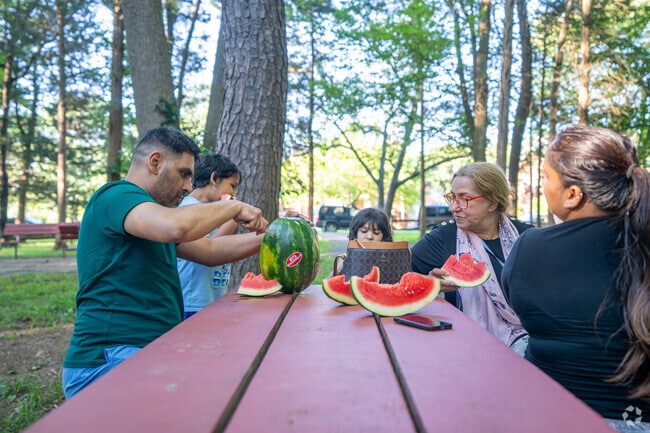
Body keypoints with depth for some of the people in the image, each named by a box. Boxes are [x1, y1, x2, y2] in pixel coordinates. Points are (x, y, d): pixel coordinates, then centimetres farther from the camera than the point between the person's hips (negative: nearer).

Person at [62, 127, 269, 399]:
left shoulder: (151, 211, 23)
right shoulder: (115, 195, -9)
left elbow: (210, 251, 20)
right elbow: (176, 227, -29)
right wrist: (234, 207, -13)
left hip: (150, 356, 10)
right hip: (110, 359, -10)